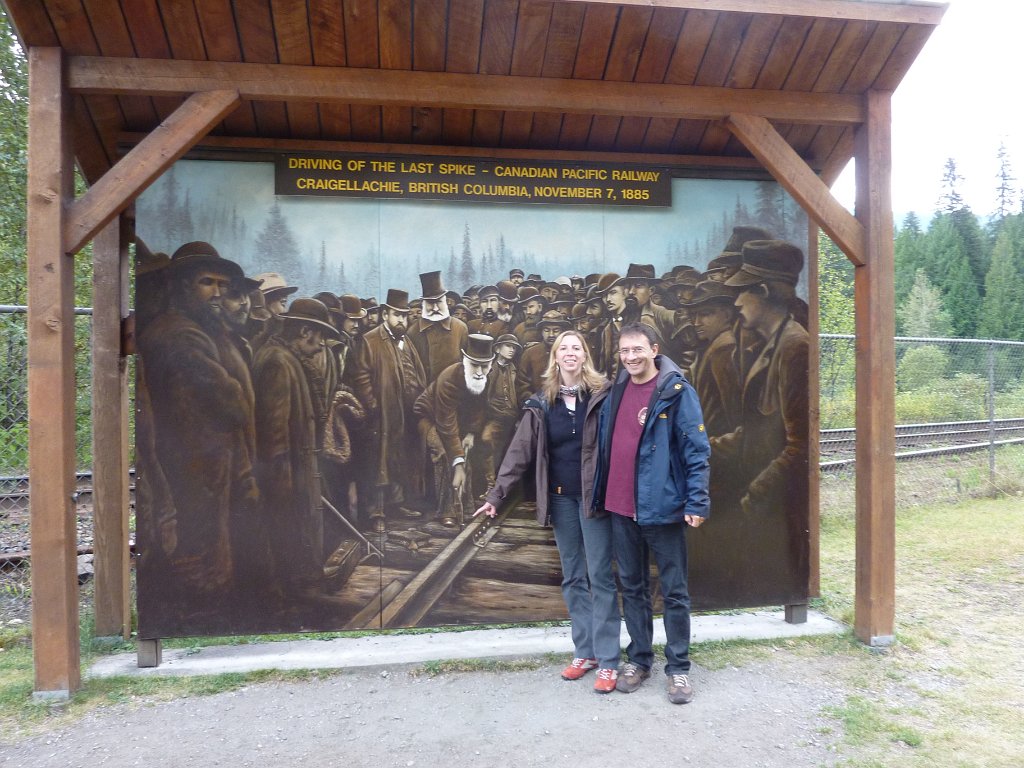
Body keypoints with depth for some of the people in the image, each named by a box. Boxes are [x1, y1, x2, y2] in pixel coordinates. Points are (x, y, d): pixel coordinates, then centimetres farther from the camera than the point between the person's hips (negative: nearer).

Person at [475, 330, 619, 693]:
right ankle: (585, 652, 24)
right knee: (572, 577, 12)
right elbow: (520, 451, 3)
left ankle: (608, 661, 9)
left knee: (600, 576, 0)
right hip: (561, 499, 4)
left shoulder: (602, 394, -5)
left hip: (593, 495, -4)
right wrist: (496, 494, 0)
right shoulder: (541, 403, 5)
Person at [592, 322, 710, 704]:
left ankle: (678, 667, 21)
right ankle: (638, 659, 30)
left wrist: (697, 501, -17)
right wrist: (600, 496, 12)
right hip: (621, 510, 5)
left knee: (674, 592, 7)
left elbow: (697, 450, -11)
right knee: (632, 588, 15)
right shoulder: (615, 392, 9)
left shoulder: (676, 392, -9)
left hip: (662, 508, -5)